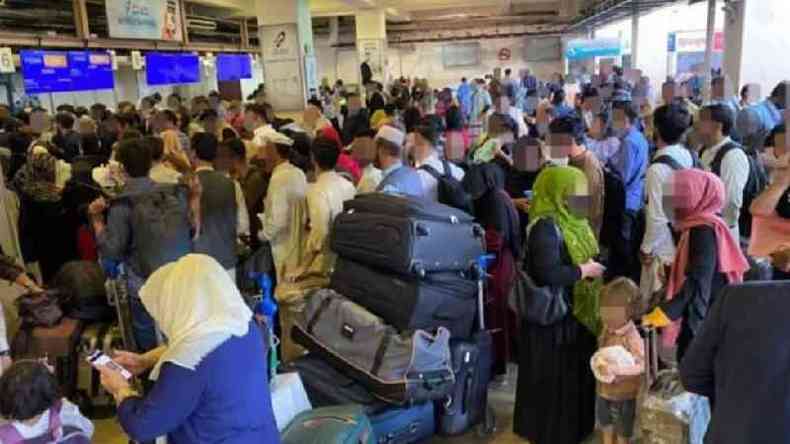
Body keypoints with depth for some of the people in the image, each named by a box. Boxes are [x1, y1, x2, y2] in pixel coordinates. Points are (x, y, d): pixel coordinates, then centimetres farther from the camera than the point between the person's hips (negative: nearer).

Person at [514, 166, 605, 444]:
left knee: (575, 375, 21)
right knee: (556, 379, 5)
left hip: (576, 314, 9)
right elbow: (548, 273, -32)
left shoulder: (570, 222, 6)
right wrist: (584, 270, -19)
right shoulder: (545, 227, -23)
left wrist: (592, 267, -1)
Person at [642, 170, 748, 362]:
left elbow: (698, 284, -23)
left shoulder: (703, 231, -16)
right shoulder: (702, 228, 13)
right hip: (705, 320, 10)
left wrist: (663, 313, -27)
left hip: (703, 324, -10)